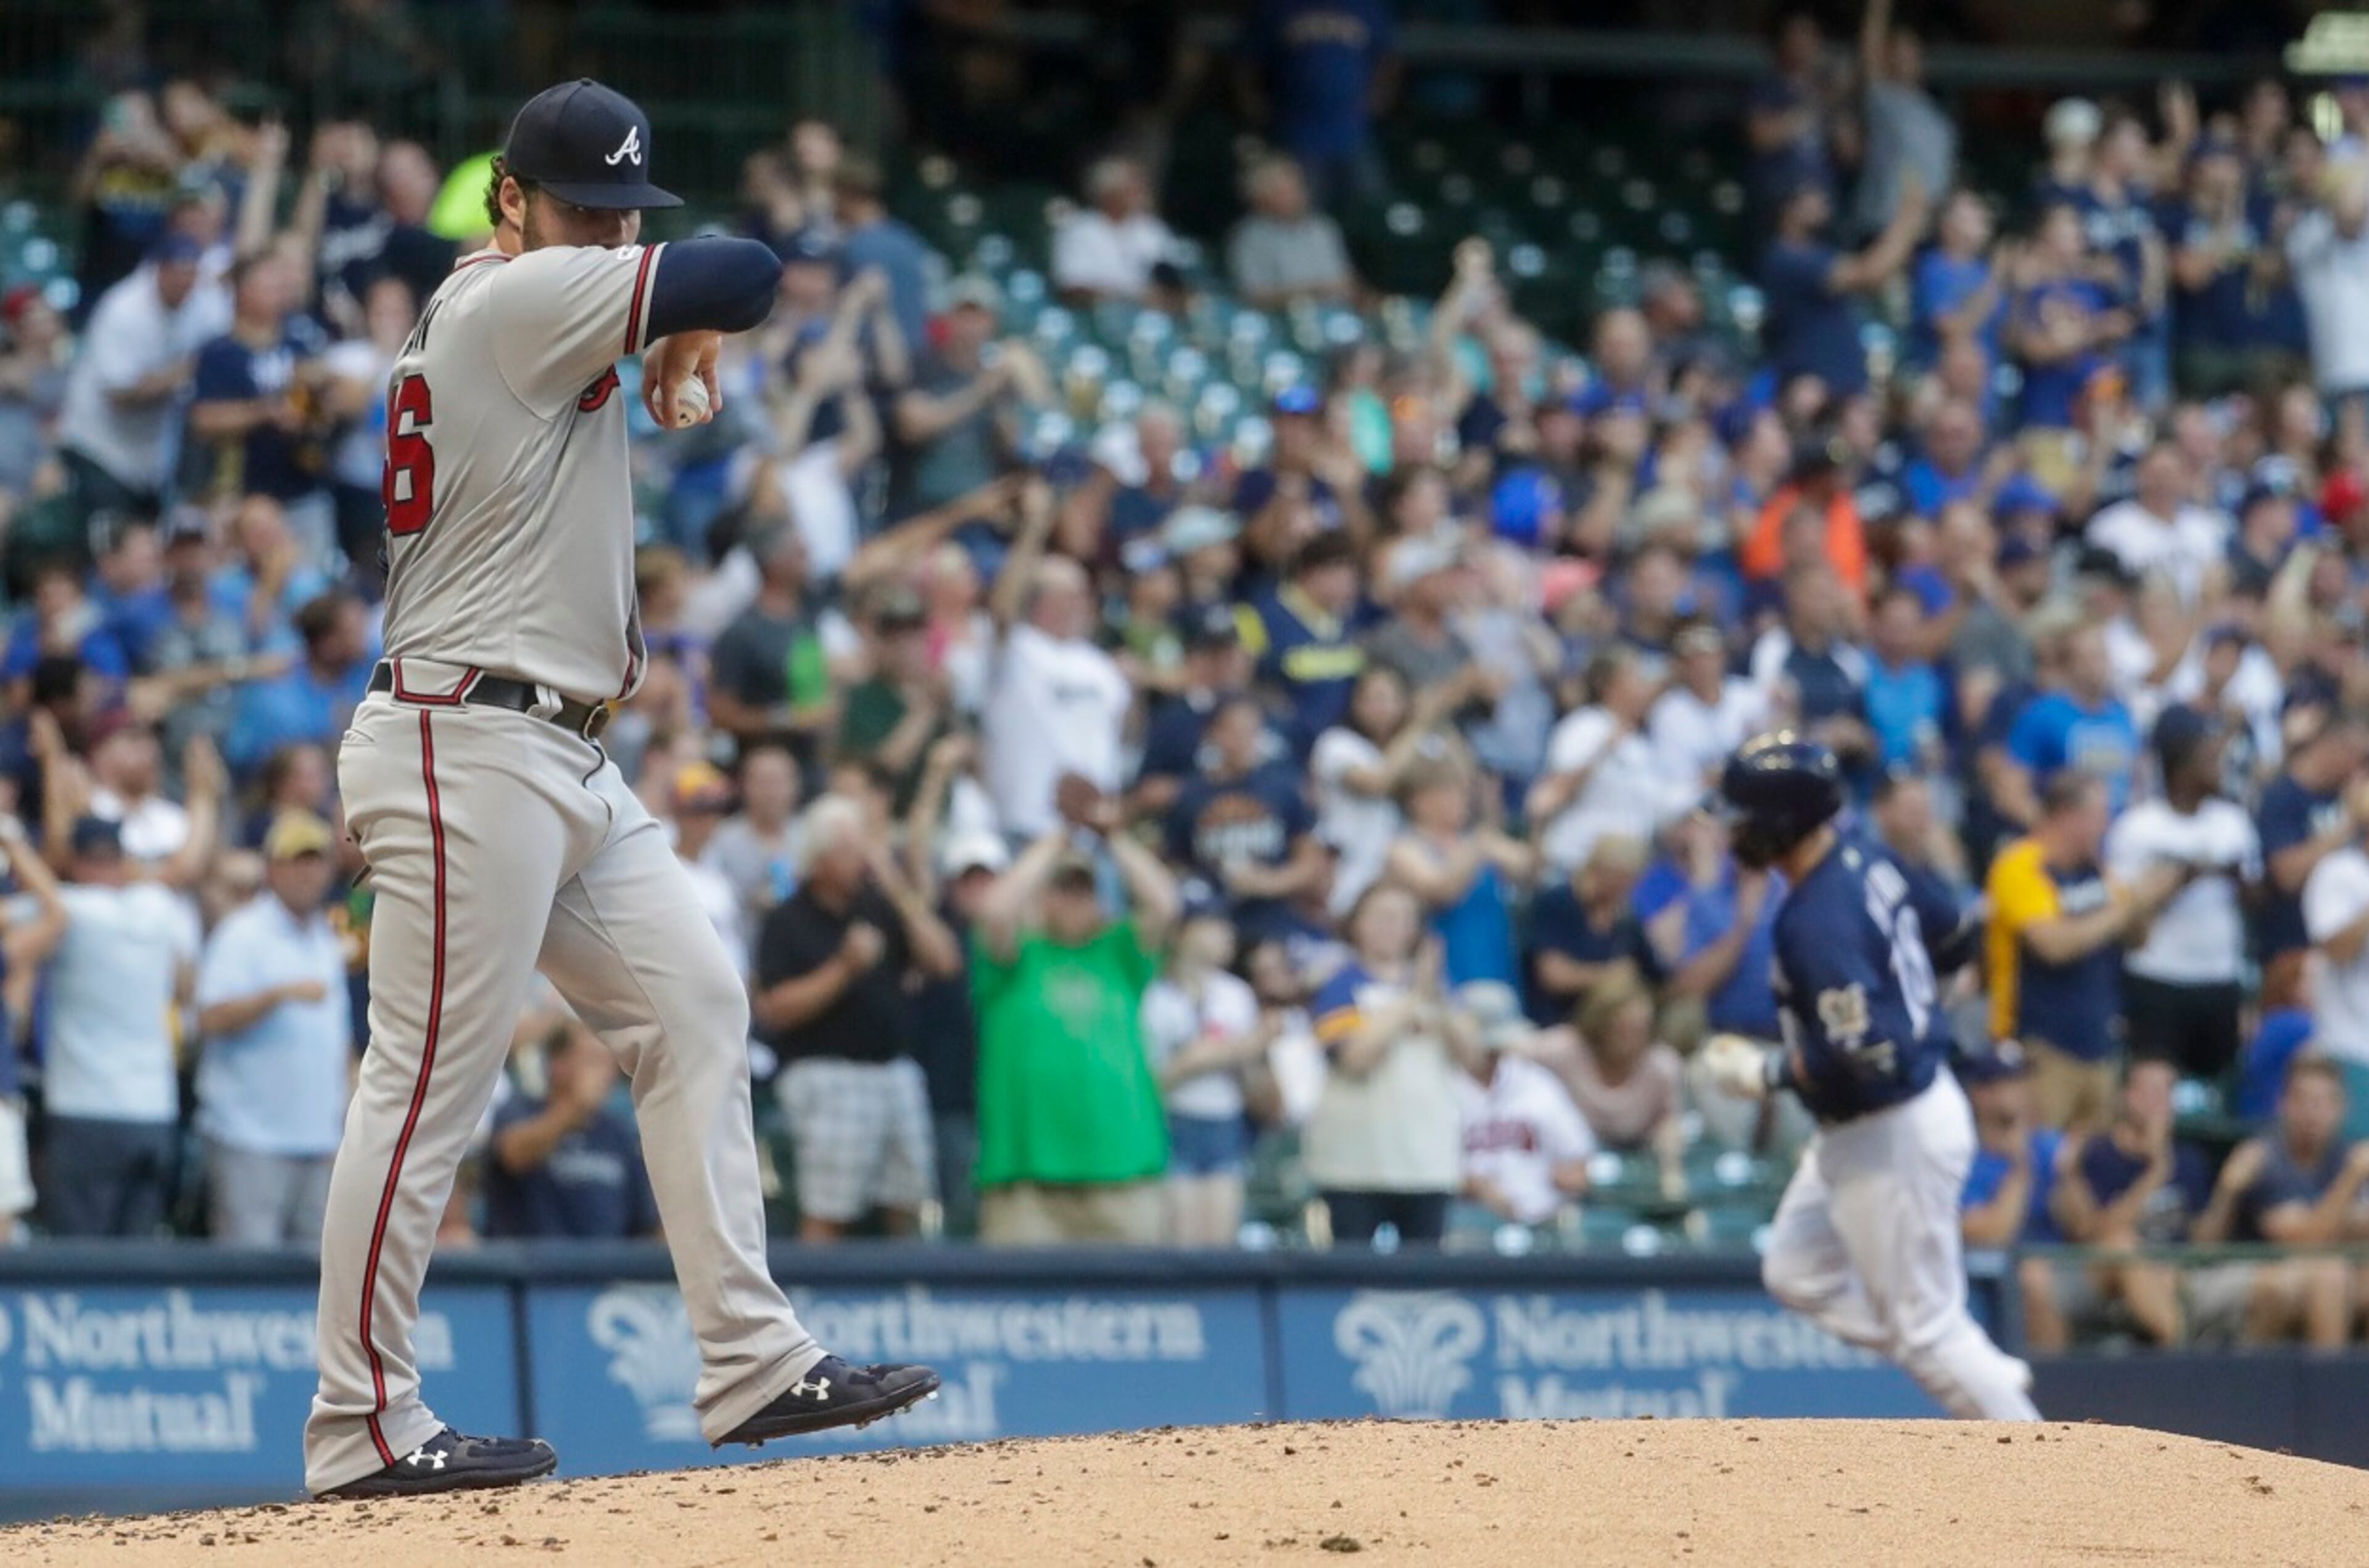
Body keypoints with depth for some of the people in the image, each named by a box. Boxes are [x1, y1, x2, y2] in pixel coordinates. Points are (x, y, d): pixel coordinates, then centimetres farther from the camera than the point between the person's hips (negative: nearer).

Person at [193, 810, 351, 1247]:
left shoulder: (328, 945, 19)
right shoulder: (242, 936, -4)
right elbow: (211, 1019, -17)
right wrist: (279, 995, -25)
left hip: (317, 1140, 7)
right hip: (251, 1141, -7)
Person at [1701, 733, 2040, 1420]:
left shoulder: (1817, 921, -28)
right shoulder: (1867, 863, -1)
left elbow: (1865, 1057, -32)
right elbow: (1951, 929, 14)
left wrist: (1765, 1072, -20)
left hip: (1892, 1137, -10)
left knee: (1925, 1322, 2)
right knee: (1798, 1273, 20)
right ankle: (1992, 1382, 23)